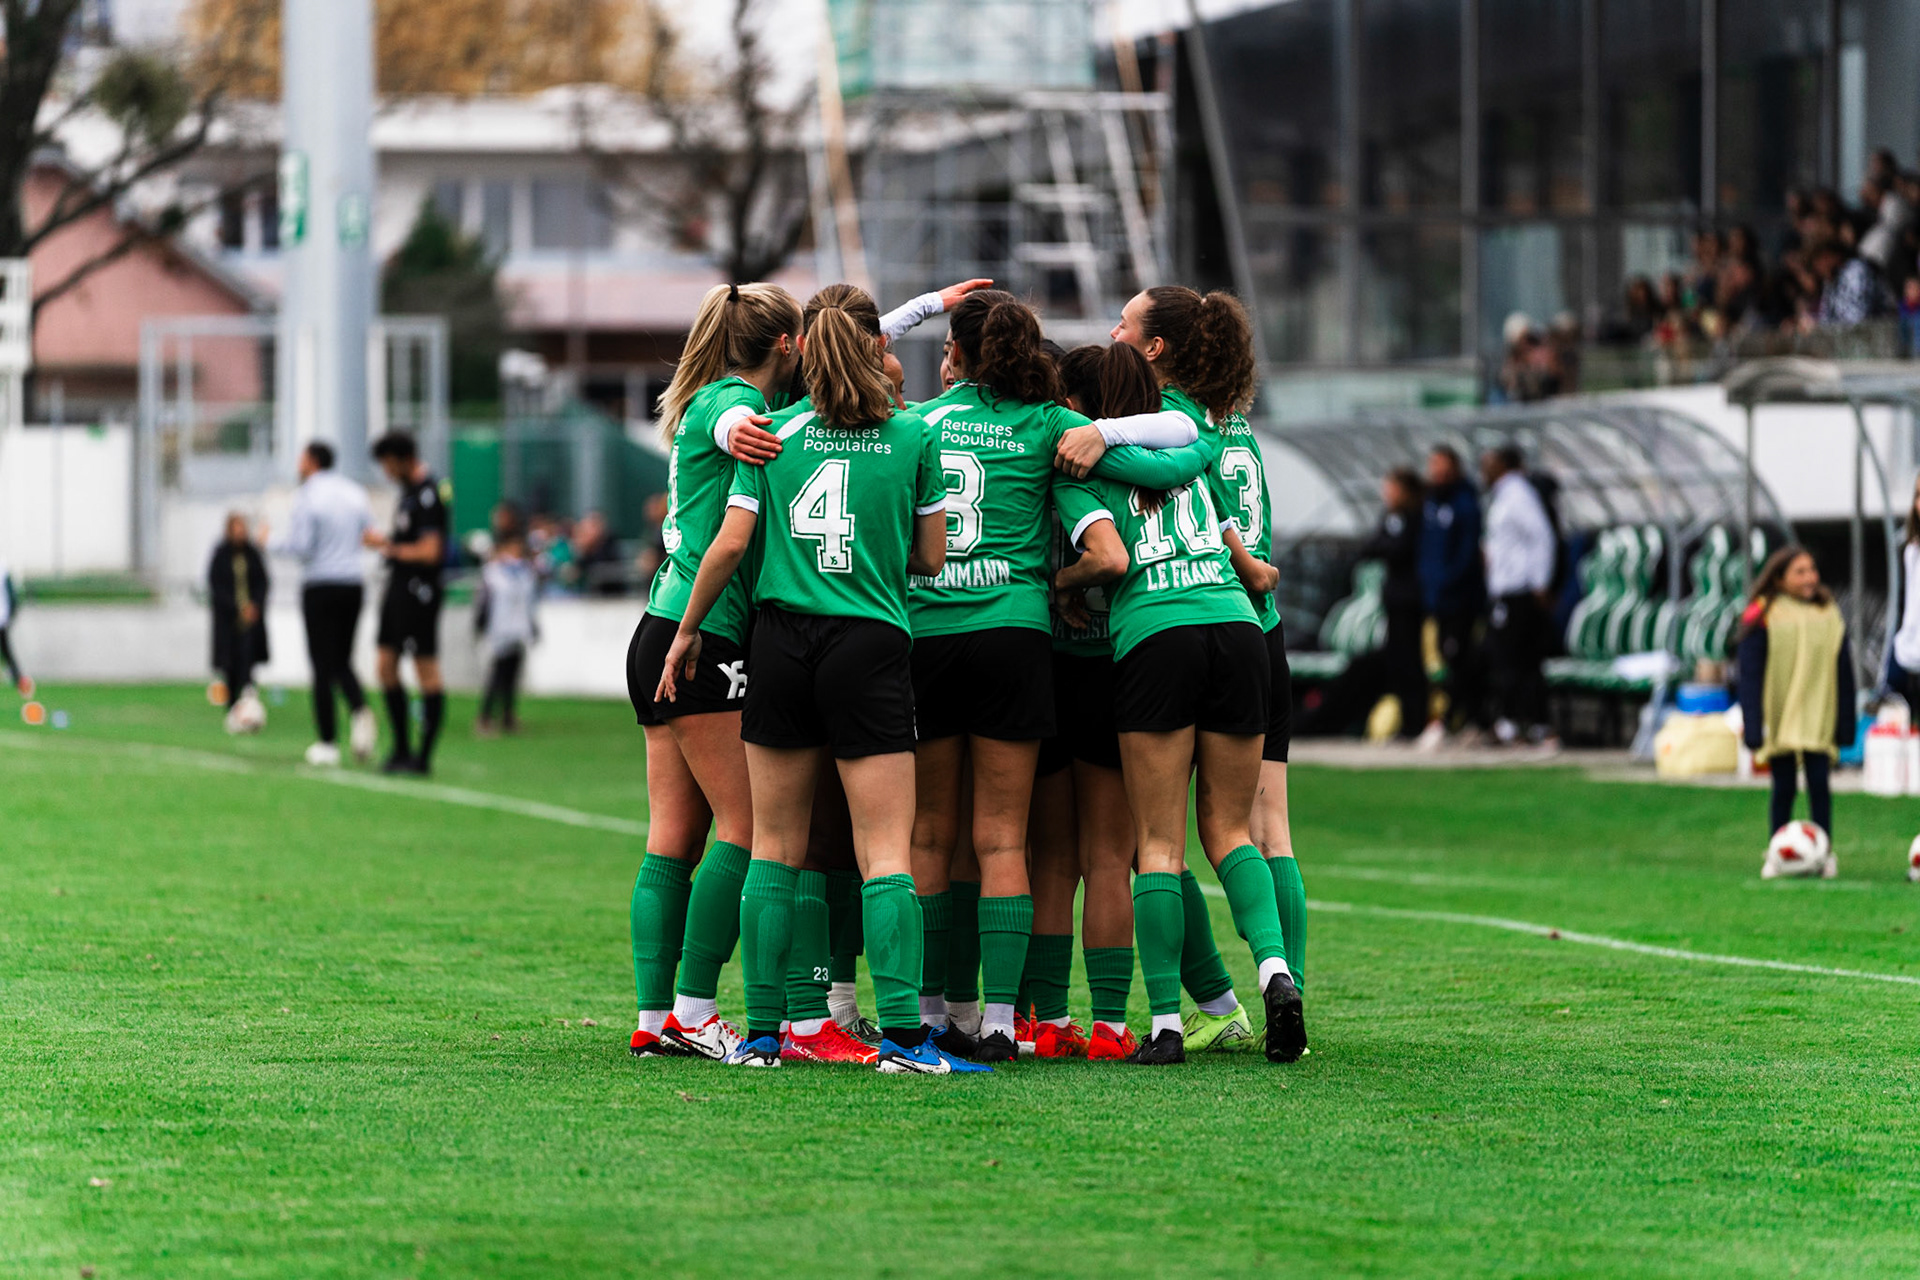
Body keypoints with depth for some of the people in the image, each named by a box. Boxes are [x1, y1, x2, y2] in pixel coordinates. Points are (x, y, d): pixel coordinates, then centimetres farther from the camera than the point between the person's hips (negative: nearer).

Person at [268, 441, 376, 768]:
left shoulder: (306, 496, -8)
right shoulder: (355, 493, 8)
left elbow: (299, 546, -13)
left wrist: (269, 543, 5)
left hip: (320, 587, -5)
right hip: (353, 584, 5)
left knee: (323, 667, 0)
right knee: (342, 661, 16)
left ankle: (327, 743, -1)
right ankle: (360, 711, -13)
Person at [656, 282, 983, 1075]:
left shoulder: (773, 432, 4)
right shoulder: (914, 437, 1)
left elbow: (732, 542, 0)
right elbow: (932, 555, 4)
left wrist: (688, 628, 12)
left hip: (781, 639, 2)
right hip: (870, 646, -2)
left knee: (775, 846, 9)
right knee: (885, 850, -3)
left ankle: (762, 1032, 8)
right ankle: (901, 1033, -12)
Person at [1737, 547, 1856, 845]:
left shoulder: (1829, 614, 6)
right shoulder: (1762, 616, -6)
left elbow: (1843, 674, 10)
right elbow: (1749, 675, -7)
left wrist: (1845, 724, 6)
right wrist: (1753, 728, -13)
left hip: (1818, 719, 2)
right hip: (1779, 720, -2)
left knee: (1820, 785, -3)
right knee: (1784, 789, 3)